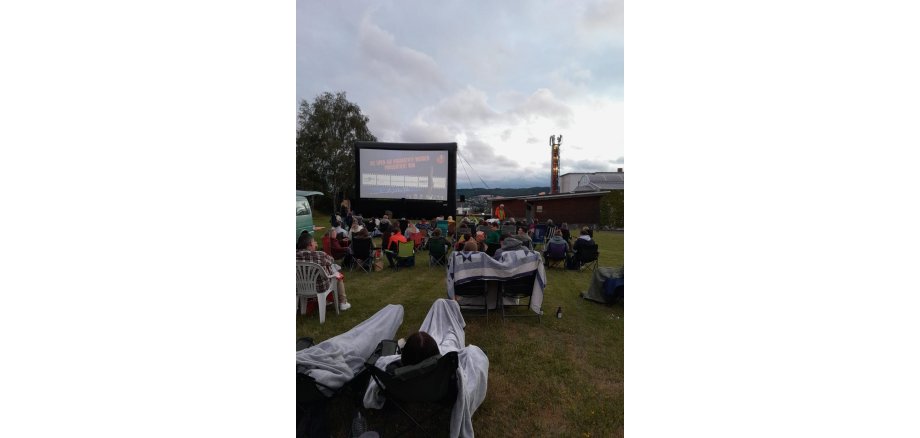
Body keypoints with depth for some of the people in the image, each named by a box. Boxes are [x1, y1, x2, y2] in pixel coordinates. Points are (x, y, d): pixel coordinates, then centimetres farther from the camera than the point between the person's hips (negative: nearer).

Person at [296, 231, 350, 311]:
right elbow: (331, 261, -5)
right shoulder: (320, 255, -25)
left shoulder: (297, 255, -15)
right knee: (339, 276, 22)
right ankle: (343, 303, 31)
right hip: (320, 287, -5)